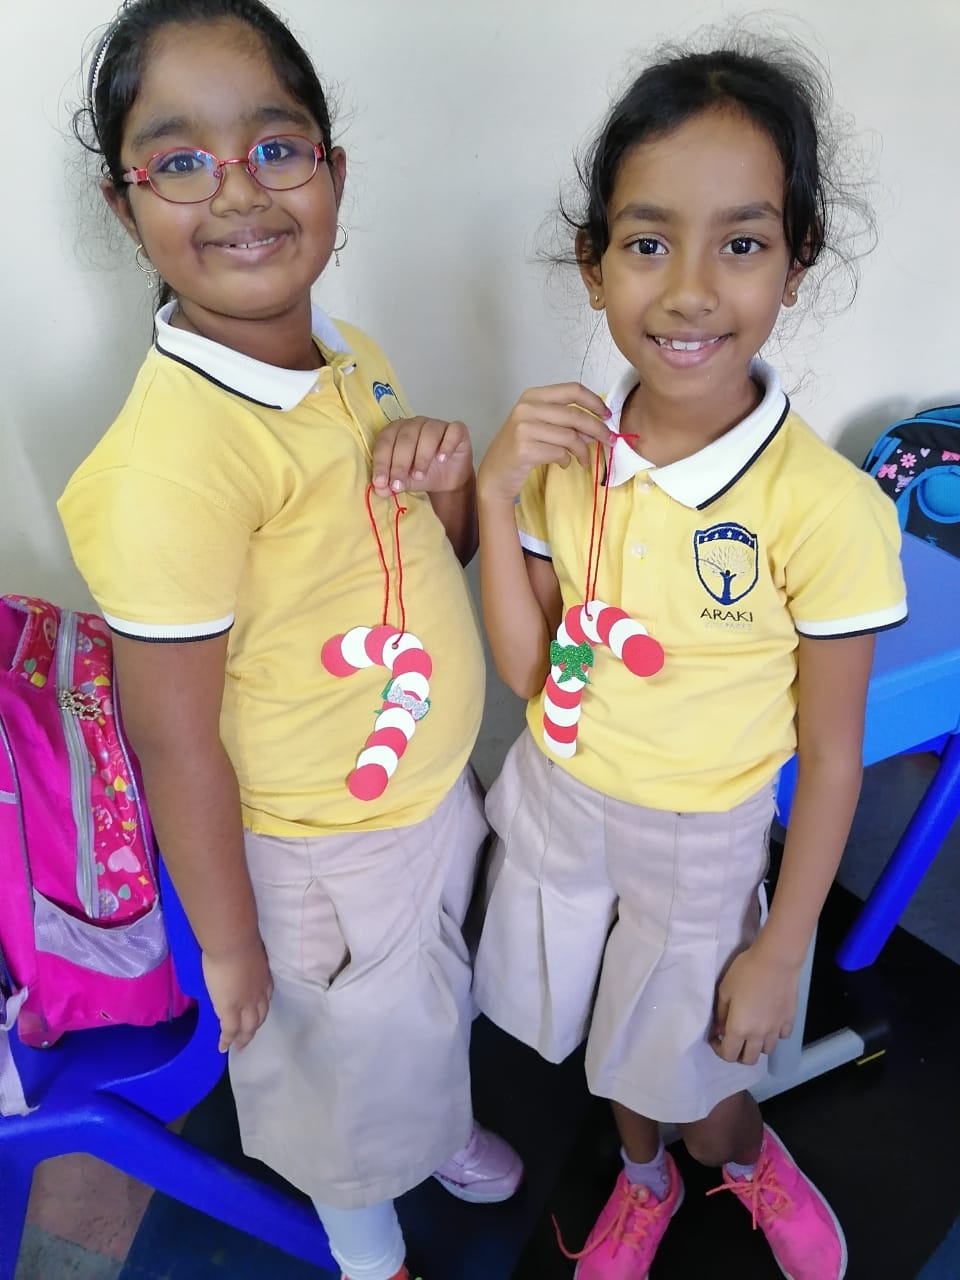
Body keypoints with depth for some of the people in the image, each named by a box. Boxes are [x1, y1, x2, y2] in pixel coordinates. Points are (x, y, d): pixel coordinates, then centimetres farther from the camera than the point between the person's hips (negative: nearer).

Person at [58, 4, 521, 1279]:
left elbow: (447, 552, 7)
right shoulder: (174, 453, -31)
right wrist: (228, 946, -13)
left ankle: (438, 1126, 66)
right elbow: (175, 740, -24)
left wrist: (451, 477, -17)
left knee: (430, 1002, 32)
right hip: (319, 850, -6)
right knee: (353, 1049, 22)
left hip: (437, 787, 7)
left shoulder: (351, 359, -6)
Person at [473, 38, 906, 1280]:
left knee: (688, 1076, 19)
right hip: (555, 803, 4)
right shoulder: (569, 447, -12)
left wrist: (782, 950, -7)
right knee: (611, 1035, 27)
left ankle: (753, 1160, 57)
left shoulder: (826, 509, -25)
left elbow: (831, 755, -15)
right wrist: (496, 495, -22)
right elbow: (524, 669, -9)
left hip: (695, 843, -3)